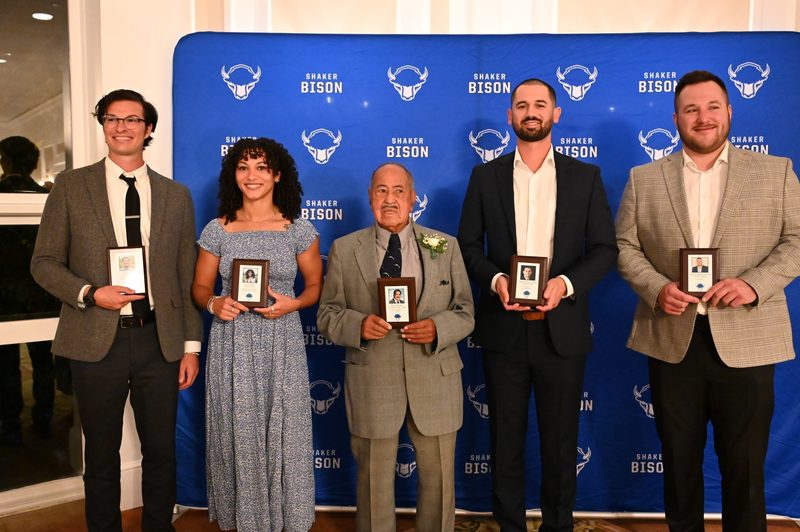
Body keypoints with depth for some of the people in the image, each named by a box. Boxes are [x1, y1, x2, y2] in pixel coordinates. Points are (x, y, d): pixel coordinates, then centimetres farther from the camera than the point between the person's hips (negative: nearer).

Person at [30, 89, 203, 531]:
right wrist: (90, 293, -15)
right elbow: (44, 262, 3)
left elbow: (186, 277, 6)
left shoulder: (176, 196, 7)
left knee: (161, 450, 11)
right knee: (101, 454, 12)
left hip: (159, 341, 2)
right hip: (97, 341, -1)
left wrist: (191, 345, 3)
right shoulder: (70, 187, 2)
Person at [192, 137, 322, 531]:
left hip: (281, 345, -1)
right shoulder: (217, 230, 3)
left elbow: (315, 286, 7)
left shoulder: (299, 230, 0)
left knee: (284, 438, 3)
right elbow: (200, 286, 10)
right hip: (232, 347, 1)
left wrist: (292, 304, -13)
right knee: (237, 437, 6)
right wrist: (213, 304, -12)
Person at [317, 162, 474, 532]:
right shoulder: (344, 249, 2)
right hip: (371, 381, -1)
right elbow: (327, 315, 3)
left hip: (435, 380, 1)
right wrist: (358, 324, -18)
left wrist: (437, 328, -17)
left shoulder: (446, 246, 5)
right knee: (373, 478, 13)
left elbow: (464, 311, 4)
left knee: (438, 476, 14)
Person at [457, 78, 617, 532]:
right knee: (506, 440, 11)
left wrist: (566, 283, -15)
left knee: (560, 442, 11)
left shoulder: (585, 177, 5)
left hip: (562, 327, 0)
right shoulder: (485, 176, 7)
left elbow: (605, 249, 2)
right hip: (503, 326, 1)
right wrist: (495, 280, -13)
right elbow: (468, 246, 5)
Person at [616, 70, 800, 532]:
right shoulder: (644, 179, 7)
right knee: (679, 459, 15)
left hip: (745, 341, -1)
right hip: (672, 340, 1)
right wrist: (655, 288, -13)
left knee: (745, 464, 10)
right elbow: (625, 246, 5)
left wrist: (755, 283, -16)